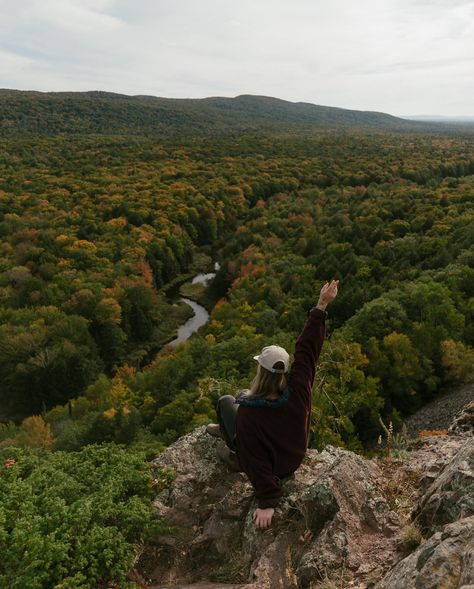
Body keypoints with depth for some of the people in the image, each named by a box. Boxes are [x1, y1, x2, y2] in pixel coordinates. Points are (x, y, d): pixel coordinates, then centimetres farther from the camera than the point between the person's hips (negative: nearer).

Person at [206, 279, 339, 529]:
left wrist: (267, 503, -21)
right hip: (295, 458, 4)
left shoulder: (248, 416, -38)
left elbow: (256, 463, -33)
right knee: (243, 395, 19)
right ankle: (224, 428, 49)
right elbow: (307, 347, -21)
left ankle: (234, 457, 32)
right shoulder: (298, 387, -30)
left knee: (225, 401, 11)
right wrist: (321, 306, -18)